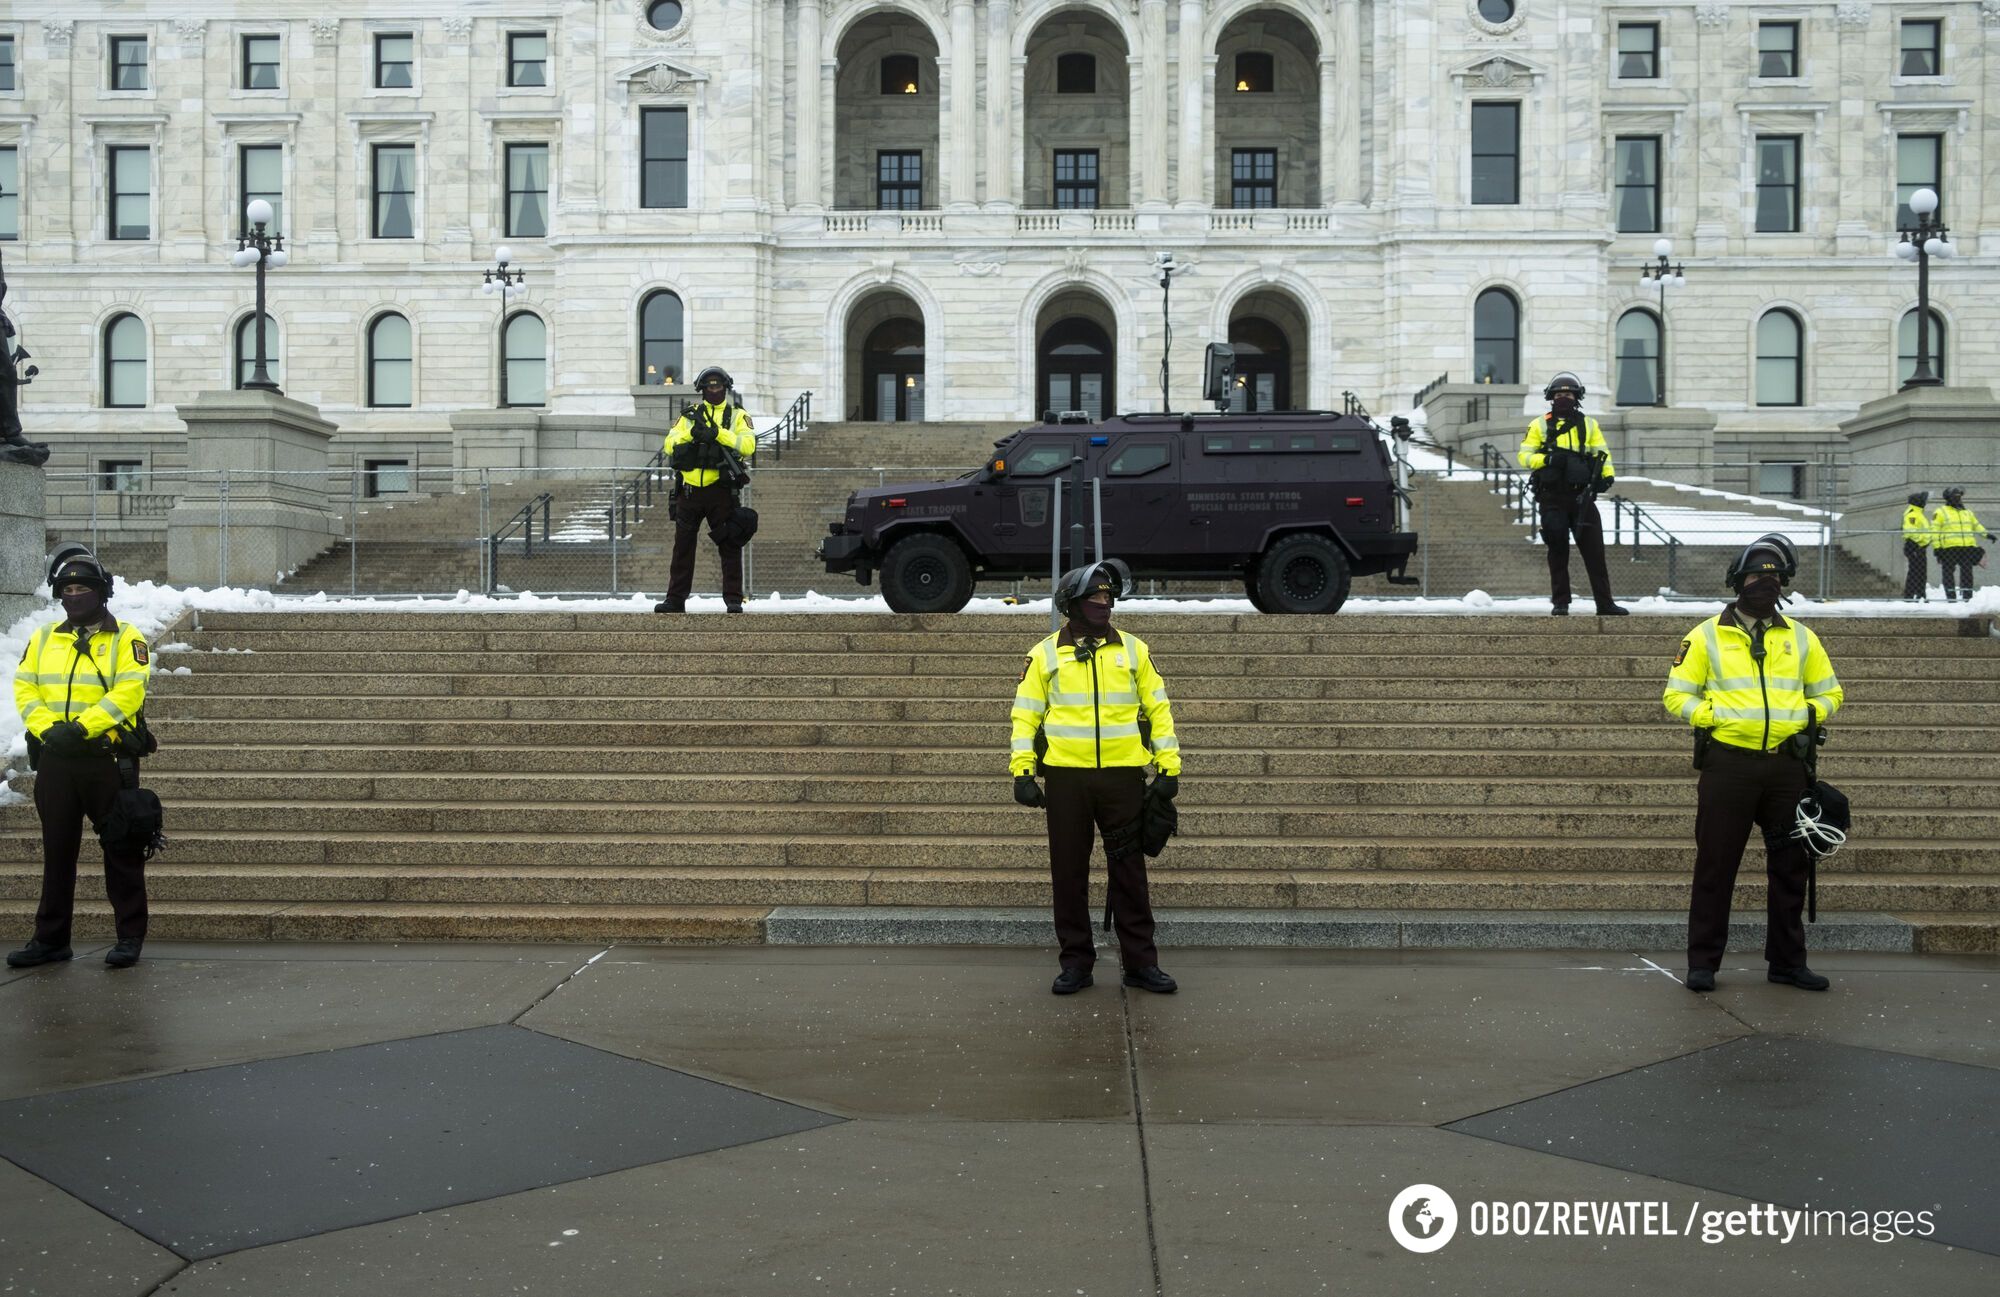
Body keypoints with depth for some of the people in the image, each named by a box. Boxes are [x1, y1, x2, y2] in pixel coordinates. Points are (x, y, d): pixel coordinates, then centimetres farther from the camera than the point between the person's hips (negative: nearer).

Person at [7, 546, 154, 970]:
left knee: (121, 849, 2)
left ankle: (130, 936, 10)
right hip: (55, 759, 5)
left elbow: (128, 692, -13)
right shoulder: (44, 639, 13)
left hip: (108, 757, -4)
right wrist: (47, 728, -13)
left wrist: (81, 727, -22)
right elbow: (25, 688, 5)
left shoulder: (125, 638, -2)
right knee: (57, 851, 11)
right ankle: (51, 938, 19)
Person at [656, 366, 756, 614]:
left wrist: (718, 433, -20)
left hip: (721, 490, -3)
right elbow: (670, 445, 3)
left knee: (730, 545, -2)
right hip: (690, 489, 3)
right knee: (683, 545, 6)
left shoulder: (737, 415, 7)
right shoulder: (690, 414, 14)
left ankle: (733, 599, 2)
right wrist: (691, 433, -15)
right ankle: (675, 599, 12)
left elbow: (748, 444, -11)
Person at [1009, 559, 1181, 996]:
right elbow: (1025, 715, 5)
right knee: (1068, 872, 5)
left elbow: (1158, 708, 8)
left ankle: (1140, 962, 12)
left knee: (1129, 870, 4)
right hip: (1065, 776, 0)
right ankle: (1076, 962, 15)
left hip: (1122, 775, 0)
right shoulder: (1045, 654, 4)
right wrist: (1022, 771, -4)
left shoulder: (1134, 649, 7)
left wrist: (1169, 766, 2)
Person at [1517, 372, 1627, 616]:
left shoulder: (1589, 424, 14)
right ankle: (1560, 603, 8)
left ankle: (1605, 603, 2)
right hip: (1552, 497, -1)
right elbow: (1524, 455, 3)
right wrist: (1548, 459, -15)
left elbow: (1602, 452, 11)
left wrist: (1607, 475, -7)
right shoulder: (1540, 425, 8)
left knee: (1594, 550, -1)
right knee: (1558, 551, 1)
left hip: (1582, 496, 1)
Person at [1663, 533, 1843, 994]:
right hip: (1728, 763, -3)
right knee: (1715, 865, 0)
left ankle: (1787, 960, 21)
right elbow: (1677, 694, 3)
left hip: (1786, 765, 3)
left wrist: (1810, 716, 1)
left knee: (1790, 865, 9)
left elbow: (1829, 692, 21)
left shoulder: (1800, 639, 12)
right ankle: (1702, 962, 8)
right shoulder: (1706, 637, 3)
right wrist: (1712, 717, -12)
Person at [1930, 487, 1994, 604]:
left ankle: (1967, 597, 9)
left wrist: (1986, 534, 15)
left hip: (1968, 547, 5)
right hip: (1949, 548, -5)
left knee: (1967, 572, 4)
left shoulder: (1967, 512, 21)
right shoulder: (1940, 512, 3)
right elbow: (1934, 531, -2)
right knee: (1948, 573, -2)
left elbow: (1976, 526, 30)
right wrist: (1937, 547, -9)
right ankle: (1951, 597, 3)